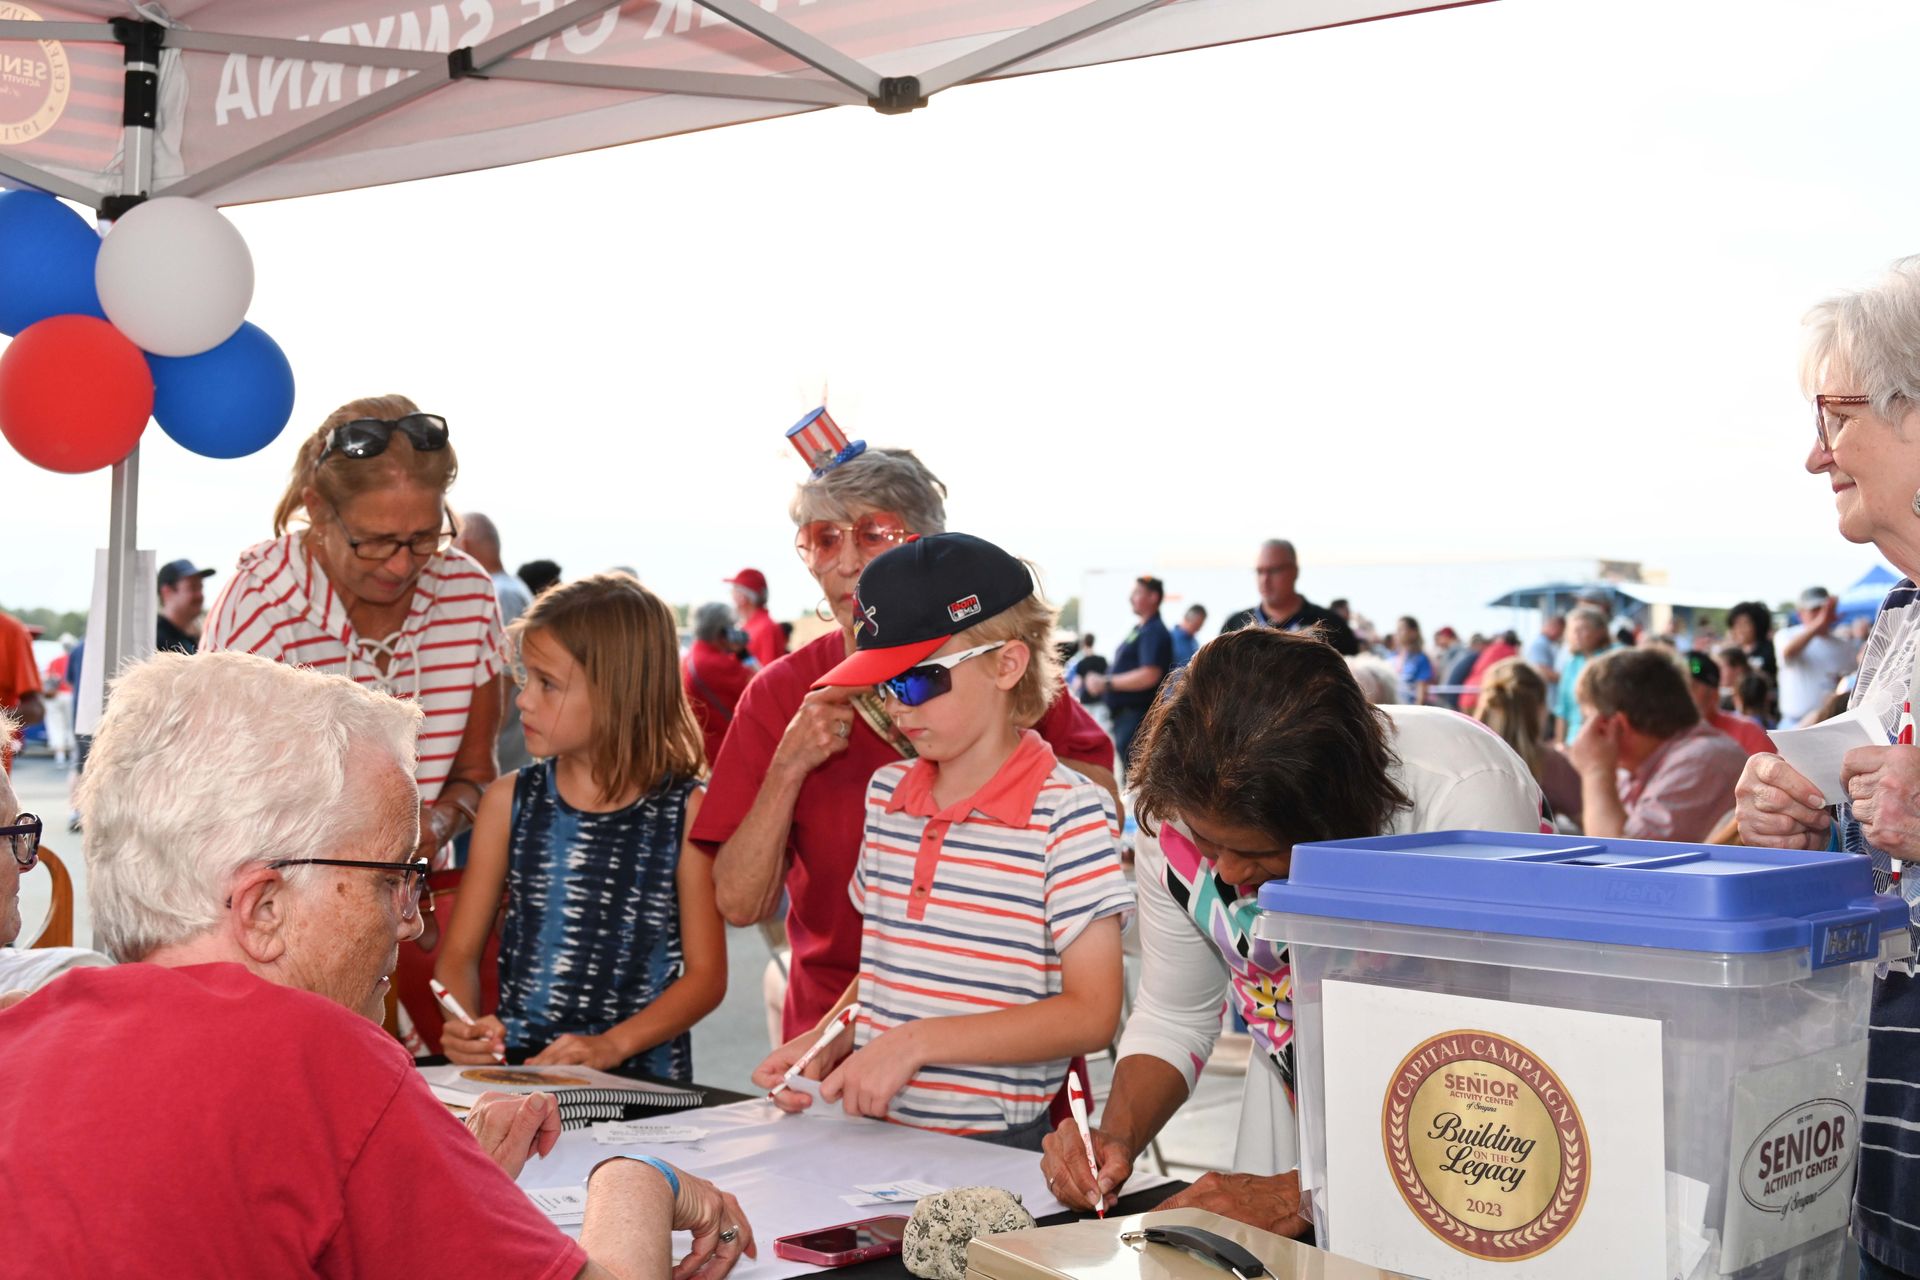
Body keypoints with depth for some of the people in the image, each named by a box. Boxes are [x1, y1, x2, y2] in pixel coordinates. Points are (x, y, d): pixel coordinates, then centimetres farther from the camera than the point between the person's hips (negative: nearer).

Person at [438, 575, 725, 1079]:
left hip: (642, 1080, -2)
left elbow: (706, 974, 1)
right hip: (515, 1070, 2)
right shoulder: (510, 801, 8)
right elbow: (460, 952, 10)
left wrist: (611, 1045, -13)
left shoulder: (686, 810, 0)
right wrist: (464, 1026, -10)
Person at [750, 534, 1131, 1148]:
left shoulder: (1070, 814, -7)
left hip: (998, 1145, -5)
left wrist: (917, 1040, -14)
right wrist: (828, 1040, 4)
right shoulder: (887, 792, 14)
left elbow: (1091, 1015, -9)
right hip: (872, 1127, 5)